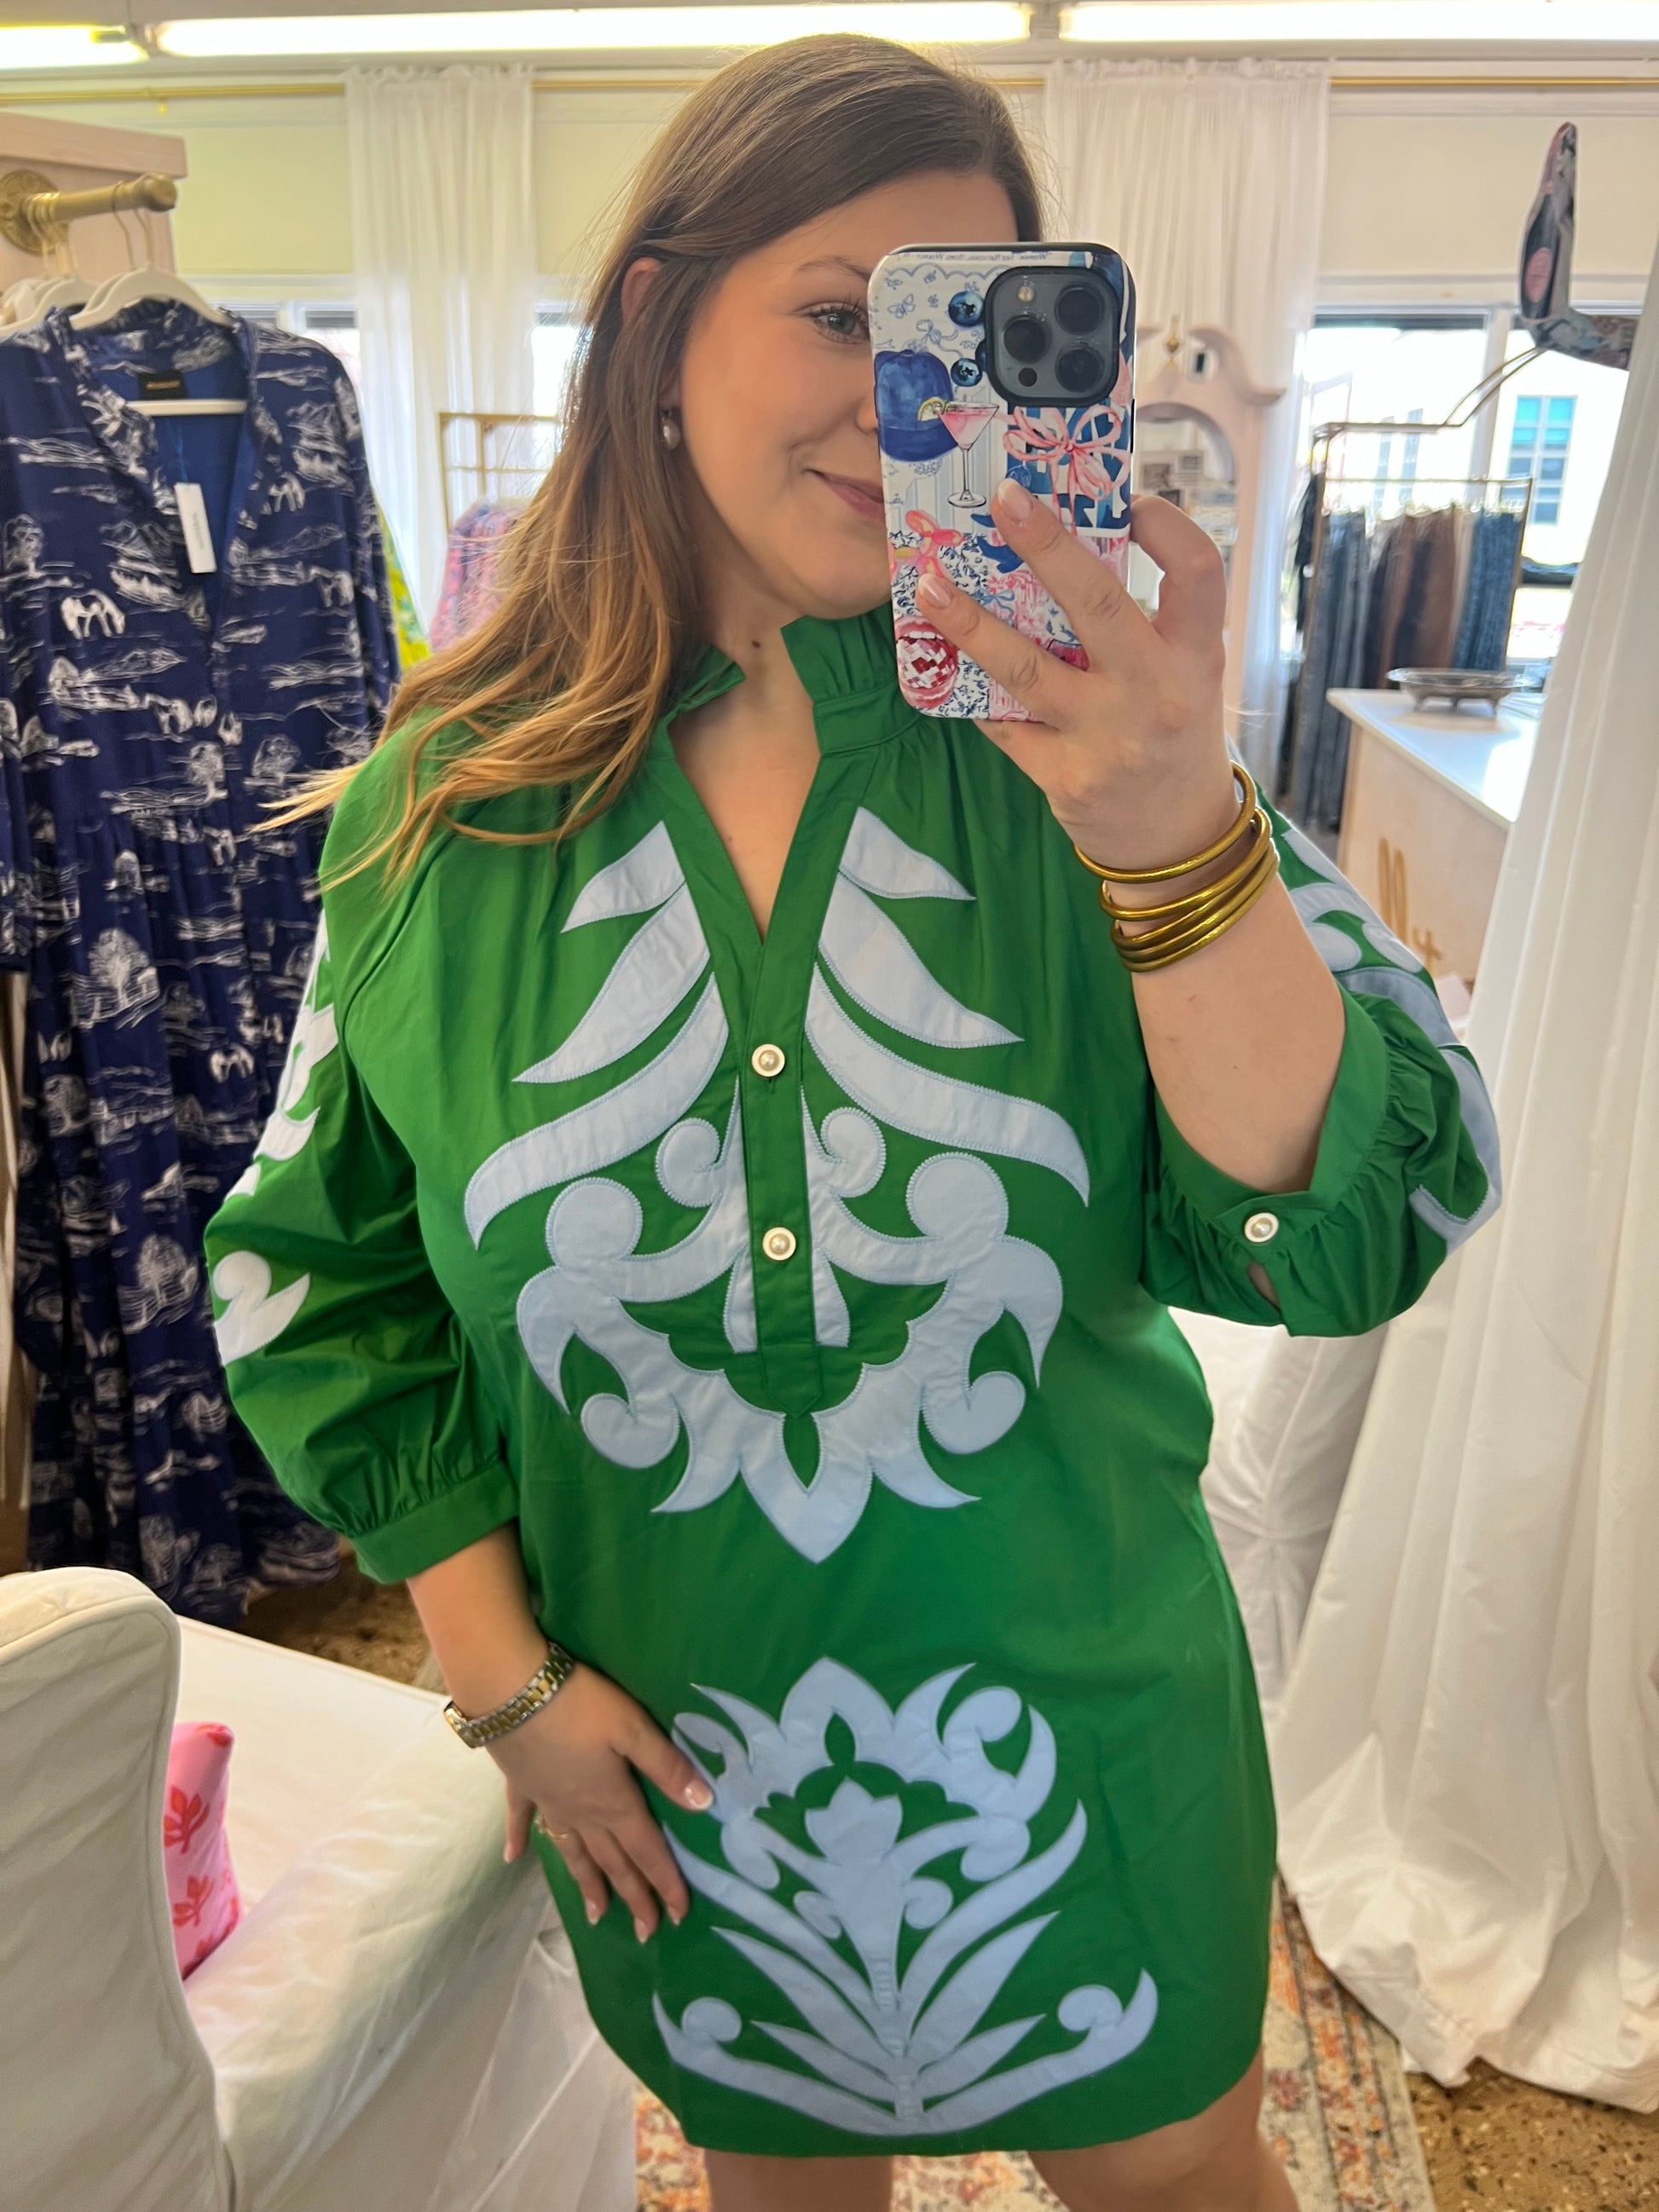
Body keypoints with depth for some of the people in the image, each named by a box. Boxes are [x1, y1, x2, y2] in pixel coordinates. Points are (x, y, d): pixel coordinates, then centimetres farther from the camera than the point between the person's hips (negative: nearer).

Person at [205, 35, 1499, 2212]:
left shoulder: (1067, 730, -14)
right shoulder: (452, 803, -11)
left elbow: (1352, 1235, -21)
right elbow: (320, 1276, -1)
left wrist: (1173, 837, -37)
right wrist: (503, 1677, -3)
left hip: (1076, 1728, 0)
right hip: (669, 1770, 1)